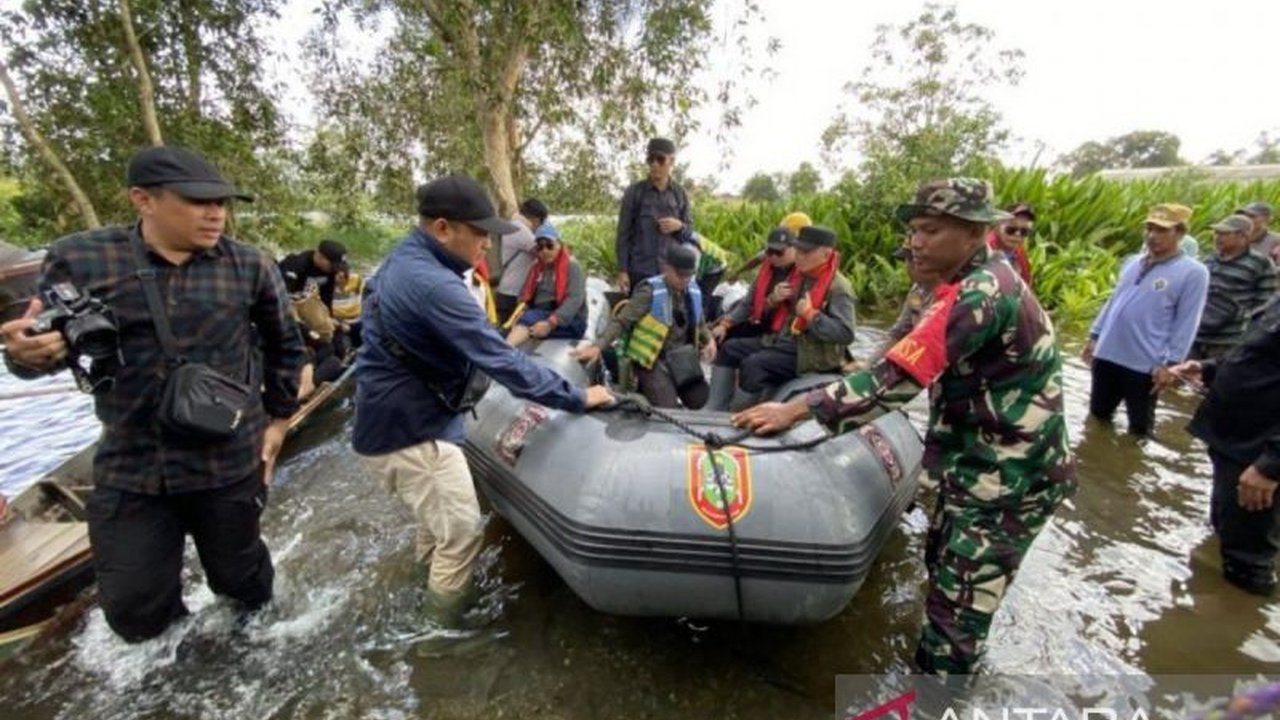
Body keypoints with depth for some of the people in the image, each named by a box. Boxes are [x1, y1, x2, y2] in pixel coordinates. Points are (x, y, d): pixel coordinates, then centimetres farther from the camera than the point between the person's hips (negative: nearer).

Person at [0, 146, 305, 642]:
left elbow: (284, 344, 6)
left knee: (237, 576, 19)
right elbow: (44, 343, 1)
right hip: (127, 470, 1)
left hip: (230, 465, 0)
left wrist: (279, 416, 7)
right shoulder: (79, 259, -7)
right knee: (133, 609, 13)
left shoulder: (251, 266, -7)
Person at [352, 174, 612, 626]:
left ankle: (427, 582, 52)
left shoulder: (405, 259, 5)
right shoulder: (432, 284, -29)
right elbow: (500, 361, -30)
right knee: (463, 532, 1)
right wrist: (577, 399, -23)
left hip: (399, 416, 11)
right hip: (409, 431, -11)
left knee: (440, 516, 29)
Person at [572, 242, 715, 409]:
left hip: (682, 358, 6)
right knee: (667, 411, -17)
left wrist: (709, 340, 0)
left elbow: (699, 324, 21)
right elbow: (621, 322, -16)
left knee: (698, 402, 0)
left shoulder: (693, 291, 4)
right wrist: (597, 346, -29)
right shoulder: (650, 291, -14)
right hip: (654, 359, -6)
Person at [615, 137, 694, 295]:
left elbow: (690, 232, 13)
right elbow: (623, 233, 0)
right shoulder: (635, 192, -1)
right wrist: (622, 270, -6)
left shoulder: (679, 194, 7)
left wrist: (679, 226, -11)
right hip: (640, 270, -2)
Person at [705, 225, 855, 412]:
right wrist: (773, 300, -5)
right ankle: (714, 410, -3)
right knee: (729, 349, 3)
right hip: (779, 340, 9)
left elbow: (846, 334, -24)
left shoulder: (838, 287, -13)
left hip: (809, 353, -9)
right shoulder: (798, 275, 10)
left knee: (753, 365, -27)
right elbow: (765, 318, 17)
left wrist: (810, 314, -26)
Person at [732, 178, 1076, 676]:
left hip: (1007, 478, -10)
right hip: (987, 463, 10)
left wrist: (796, 409, -31)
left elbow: (898, 376, -32)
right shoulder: (984, 279, 6)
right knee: (945, 569, 23)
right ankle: (938, 664, 43)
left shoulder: (978, 294, -26)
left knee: (959, 603, 1)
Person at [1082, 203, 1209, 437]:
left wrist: (1169, 363, -13)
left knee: (1139, 426, 10)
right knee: (1098, 412, 17)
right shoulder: (1132, 262, 9)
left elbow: (1186, 324, -9)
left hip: (1145, 364, -5)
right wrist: (1094, 336, 13)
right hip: (1107, 354, 5)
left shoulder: (1193, 272, -7)